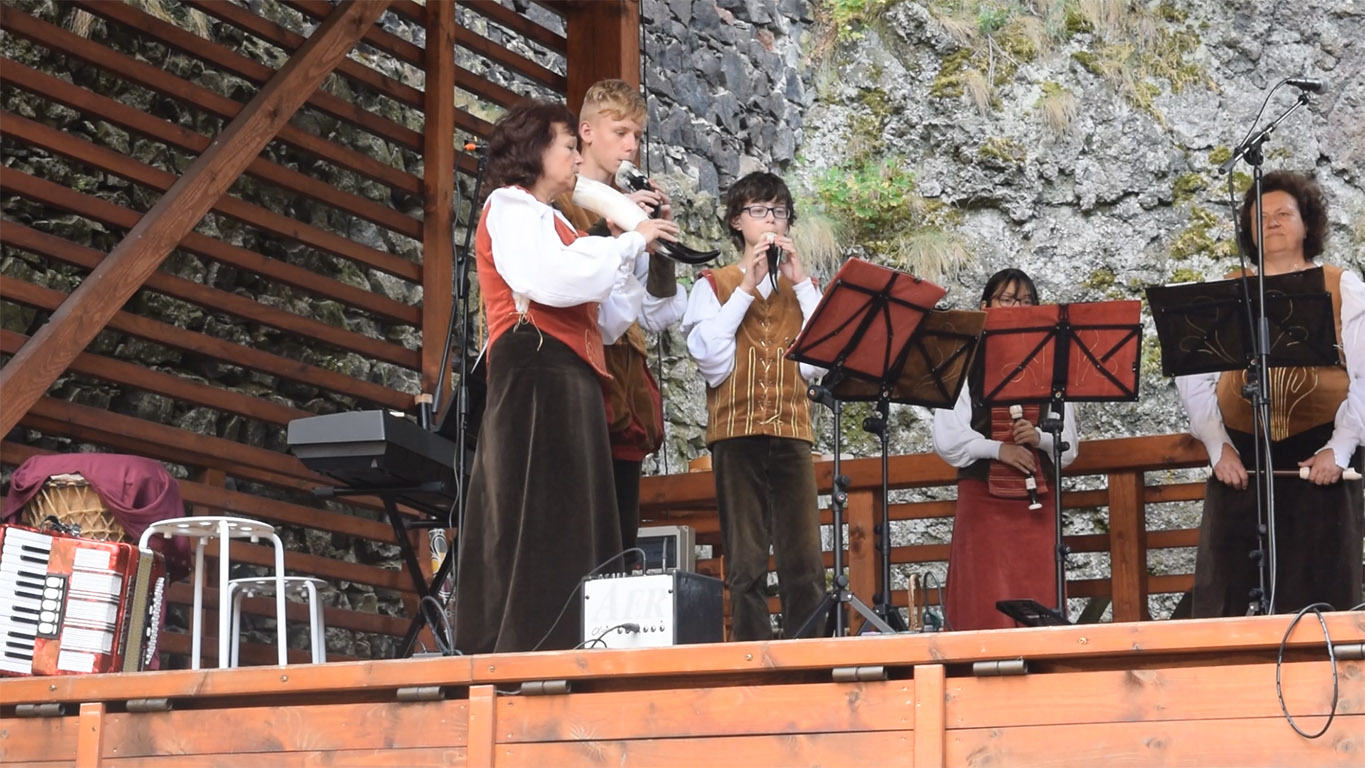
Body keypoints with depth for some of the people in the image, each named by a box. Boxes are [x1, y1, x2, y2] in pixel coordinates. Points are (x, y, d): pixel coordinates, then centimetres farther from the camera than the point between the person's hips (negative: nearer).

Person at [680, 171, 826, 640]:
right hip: (736, 432, -2)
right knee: (745, 565, -3)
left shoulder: (801, 287, 19)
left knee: (804, 565, -5)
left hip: (791, 432, 2)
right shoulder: (715, 285, 11)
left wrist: (801, 283, -1)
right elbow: (710, 358, -6)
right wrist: (746, 288, -4)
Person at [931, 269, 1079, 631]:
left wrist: (1039, 438, -10)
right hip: (983, 498, -2)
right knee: (986, 611, -6)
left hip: (1037, 504, 3)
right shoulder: (965, 364, 4)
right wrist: (997, 449, -16)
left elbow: (1069, 447, 10)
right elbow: (947, 440, -3)